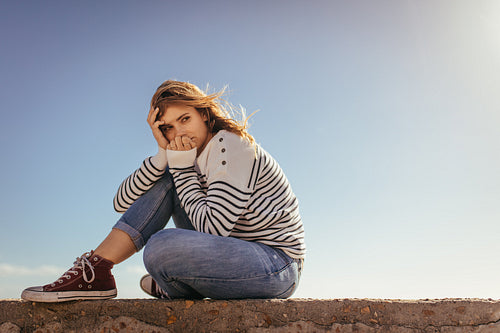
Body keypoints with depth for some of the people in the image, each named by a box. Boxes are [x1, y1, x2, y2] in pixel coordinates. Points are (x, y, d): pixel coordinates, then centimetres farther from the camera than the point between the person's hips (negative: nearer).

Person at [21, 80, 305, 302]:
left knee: (161, 247, -31)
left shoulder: (229, 145, -16)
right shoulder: (191, 157, 8)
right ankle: (97, 268, -6)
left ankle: (177, 290, 4)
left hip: (278, 267, -8)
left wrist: (183, 168, -15)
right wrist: (164, 153, -14)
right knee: (165, 178, -1)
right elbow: (123, 202, -1)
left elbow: (214, 229, -23)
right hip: (234, 253, 8)